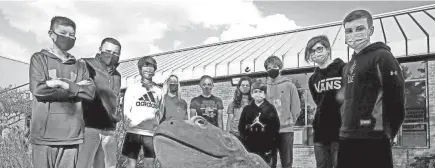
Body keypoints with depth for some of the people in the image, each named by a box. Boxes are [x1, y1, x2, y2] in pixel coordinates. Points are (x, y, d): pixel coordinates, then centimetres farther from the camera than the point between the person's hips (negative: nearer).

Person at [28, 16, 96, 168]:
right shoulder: (39, 59, 6)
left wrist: (61, 83, -9)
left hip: (71, 134, 3)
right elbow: (38, 88, -10)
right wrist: (76, 87, -6)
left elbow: (90, 92, 0)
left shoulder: (80, 66, 14)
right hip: (44, 134, -3)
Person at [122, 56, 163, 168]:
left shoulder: (158, 91, 13)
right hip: (134, 131, -2)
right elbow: (126, 111, 0)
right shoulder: (132, 88, 6)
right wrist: (132, 122, -18)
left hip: (151, 133, 2)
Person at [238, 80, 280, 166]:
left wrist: (272, 147, -6)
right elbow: (241, 126, 9)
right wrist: (244, 139, -2)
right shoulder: (247, 108, 8)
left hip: (265, 148, -1)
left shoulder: (270, 108, 3)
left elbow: (275, 127, 0)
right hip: (250, 148, 2)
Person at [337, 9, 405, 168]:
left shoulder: (382, 56, -6)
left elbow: (395, 97, -12)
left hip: (373, 140, -8)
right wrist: (346, 128, 13)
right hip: (347, 139, 8)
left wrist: (388, 132, -9)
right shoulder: (349, 65, 18)